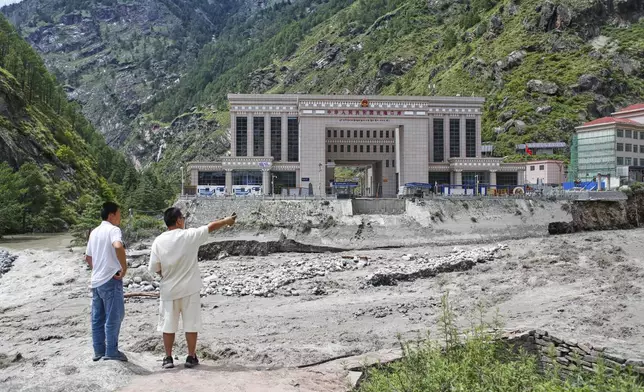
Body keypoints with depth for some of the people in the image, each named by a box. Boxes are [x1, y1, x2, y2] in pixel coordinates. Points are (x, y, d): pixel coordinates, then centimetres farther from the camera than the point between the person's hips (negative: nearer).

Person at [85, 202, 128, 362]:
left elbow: (88, 257, 22)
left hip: (96, 280, 8)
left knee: (98, 318, 13)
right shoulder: (113, 229, -11)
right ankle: (111, 352, 5)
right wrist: (124, 267, -22)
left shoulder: (94, 232, 15)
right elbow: (118, 246, -32)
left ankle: (99, 351, 20)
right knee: (114, 317, 0)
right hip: (111, 279, -8)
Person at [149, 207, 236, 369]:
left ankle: (168, 358, 19)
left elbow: (154, 269, -3)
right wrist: (226, 221, 19)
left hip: (169, 290, 2)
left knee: (168, 325, 12)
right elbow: (211, 226, 2)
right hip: (189, 289, -2)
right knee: (191, 324, 9)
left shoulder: (158, 241, -7)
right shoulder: (190, 235, -12)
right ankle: (191, 357, 16)